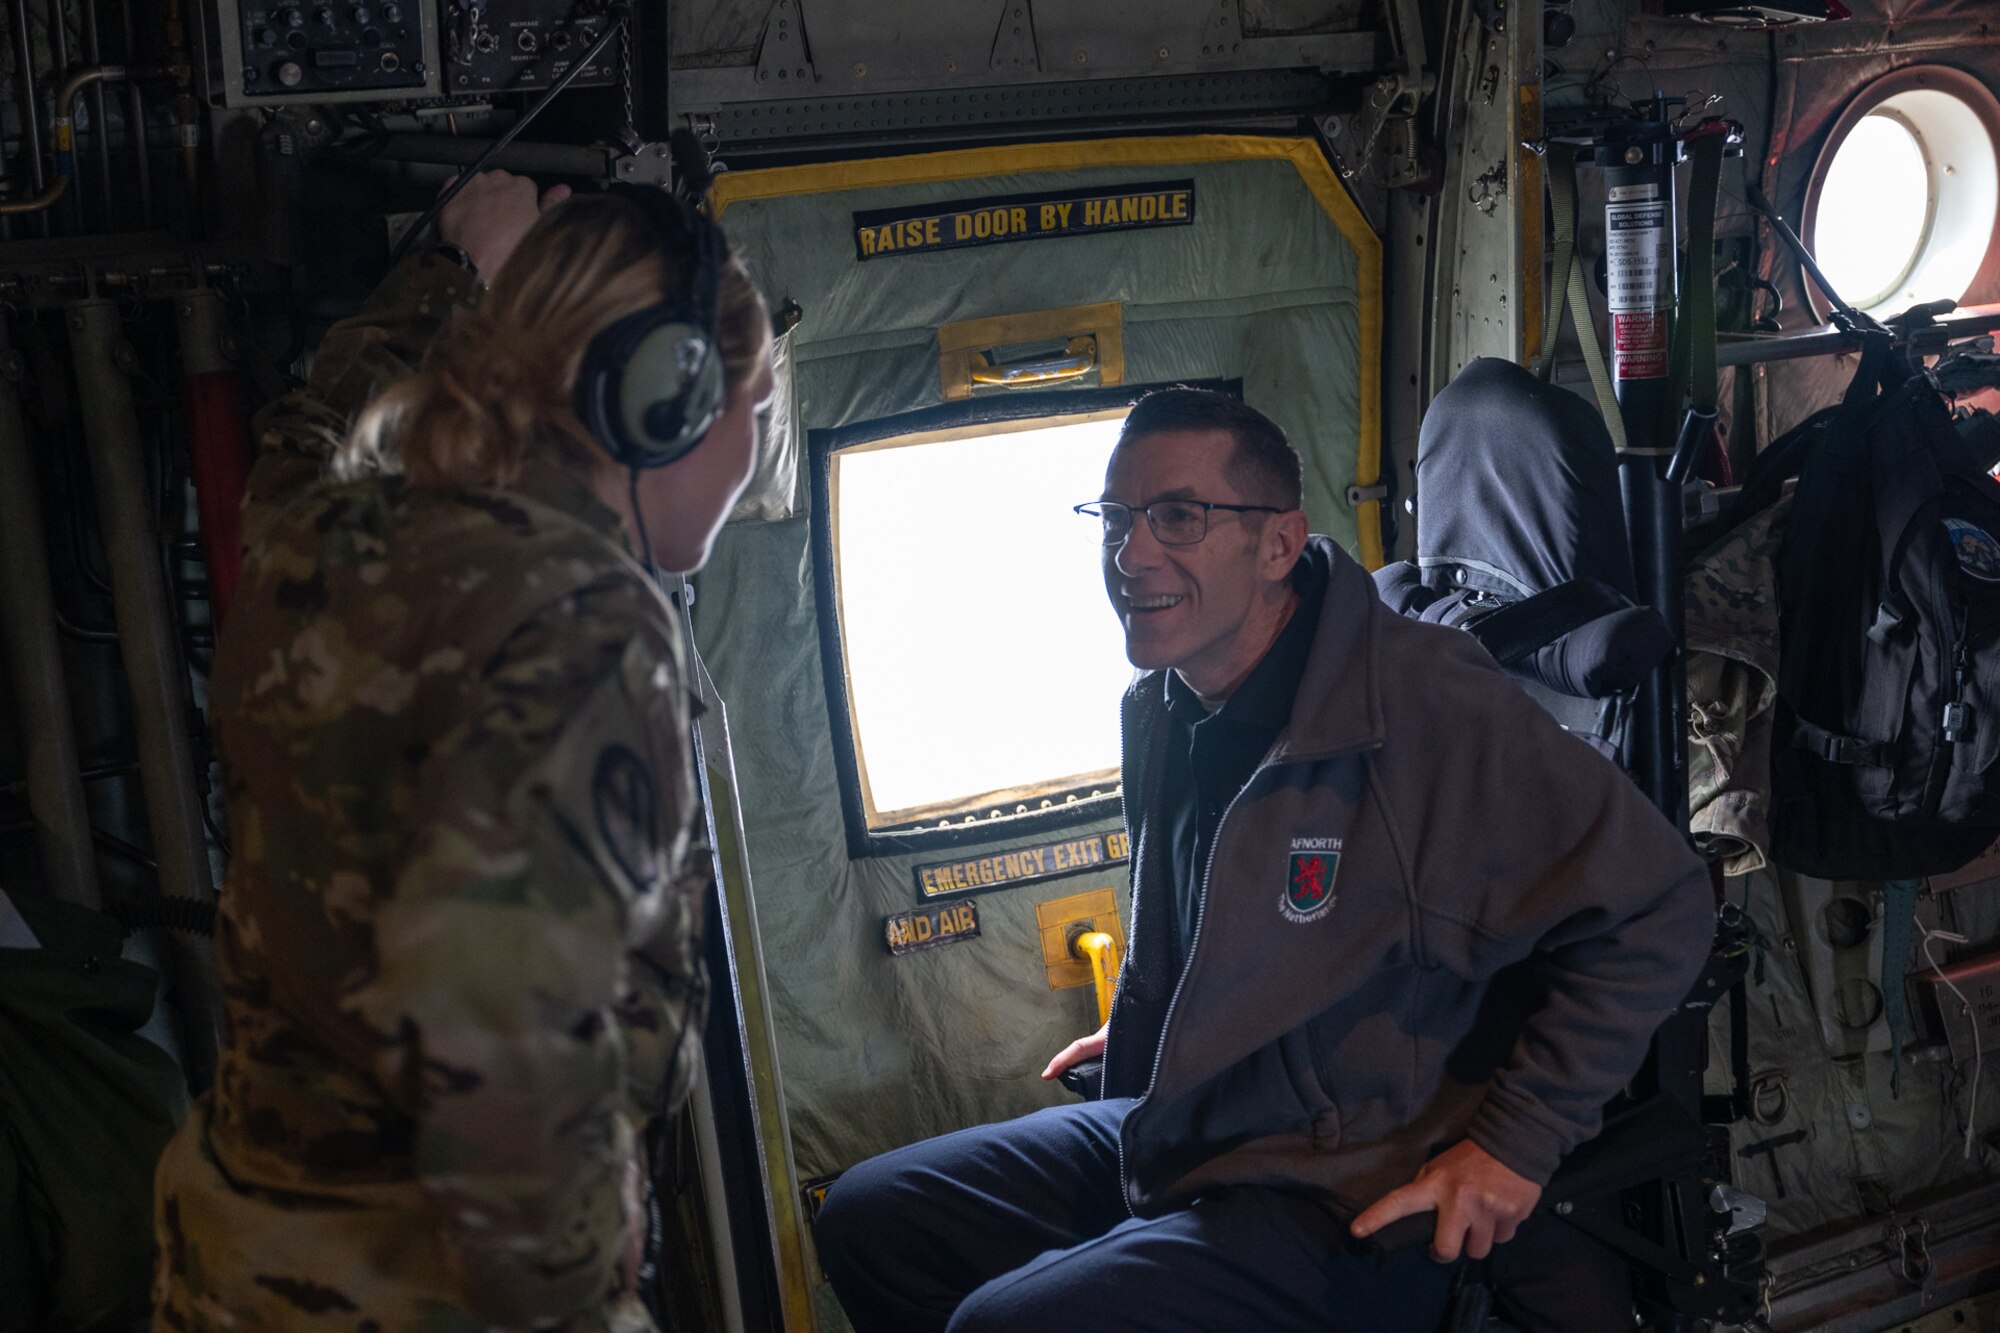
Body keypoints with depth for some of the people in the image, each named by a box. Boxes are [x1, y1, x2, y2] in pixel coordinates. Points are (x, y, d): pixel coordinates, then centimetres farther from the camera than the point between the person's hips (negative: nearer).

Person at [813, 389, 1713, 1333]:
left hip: (1350, 1217, -8)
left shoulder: (1432, 706, -21)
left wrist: (1516, 1140, -18)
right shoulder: (1158, 714, 5)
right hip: (1172, 1139, 8)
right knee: (868, 1219, 7)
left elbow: (1655, 913, -18)